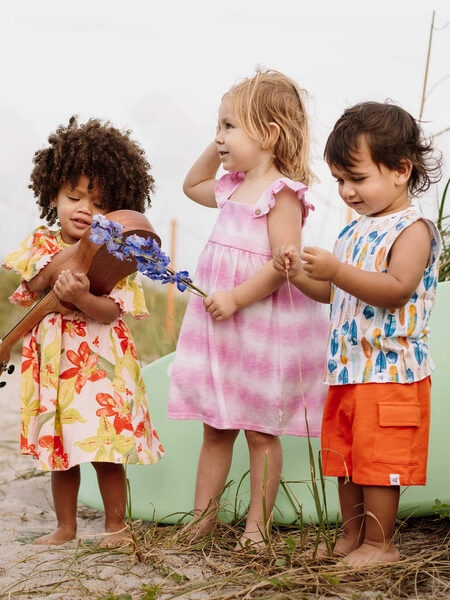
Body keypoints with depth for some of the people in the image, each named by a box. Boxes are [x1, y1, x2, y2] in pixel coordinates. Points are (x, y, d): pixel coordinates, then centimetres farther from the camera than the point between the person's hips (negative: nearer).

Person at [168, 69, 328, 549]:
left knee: (261, 432, 3)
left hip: (262, 332, -8)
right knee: (215, 428, 13)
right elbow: (192, 186, 34)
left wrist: (236, 298, -25)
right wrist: (216, 149, 19)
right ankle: (203, 517, 22)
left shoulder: (281, 193, -14)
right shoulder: (232, 189, 12)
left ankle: (257, 526, 12)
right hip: (218, 328, 8)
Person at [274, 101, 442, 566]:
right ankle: (352, 536, 28)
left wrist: (337, 270, -33)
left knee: (377, 459, -2)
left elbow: (397, 289, -26)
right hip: (346, 368, 9)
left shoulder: (412, 228, -12)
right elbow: (332, 293, 21)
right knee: (344, 458, 16)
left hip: (389, 371, -9)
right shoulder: (354, 231, 14)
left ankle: (379, 545, 9)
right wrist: (299, 272, 2)